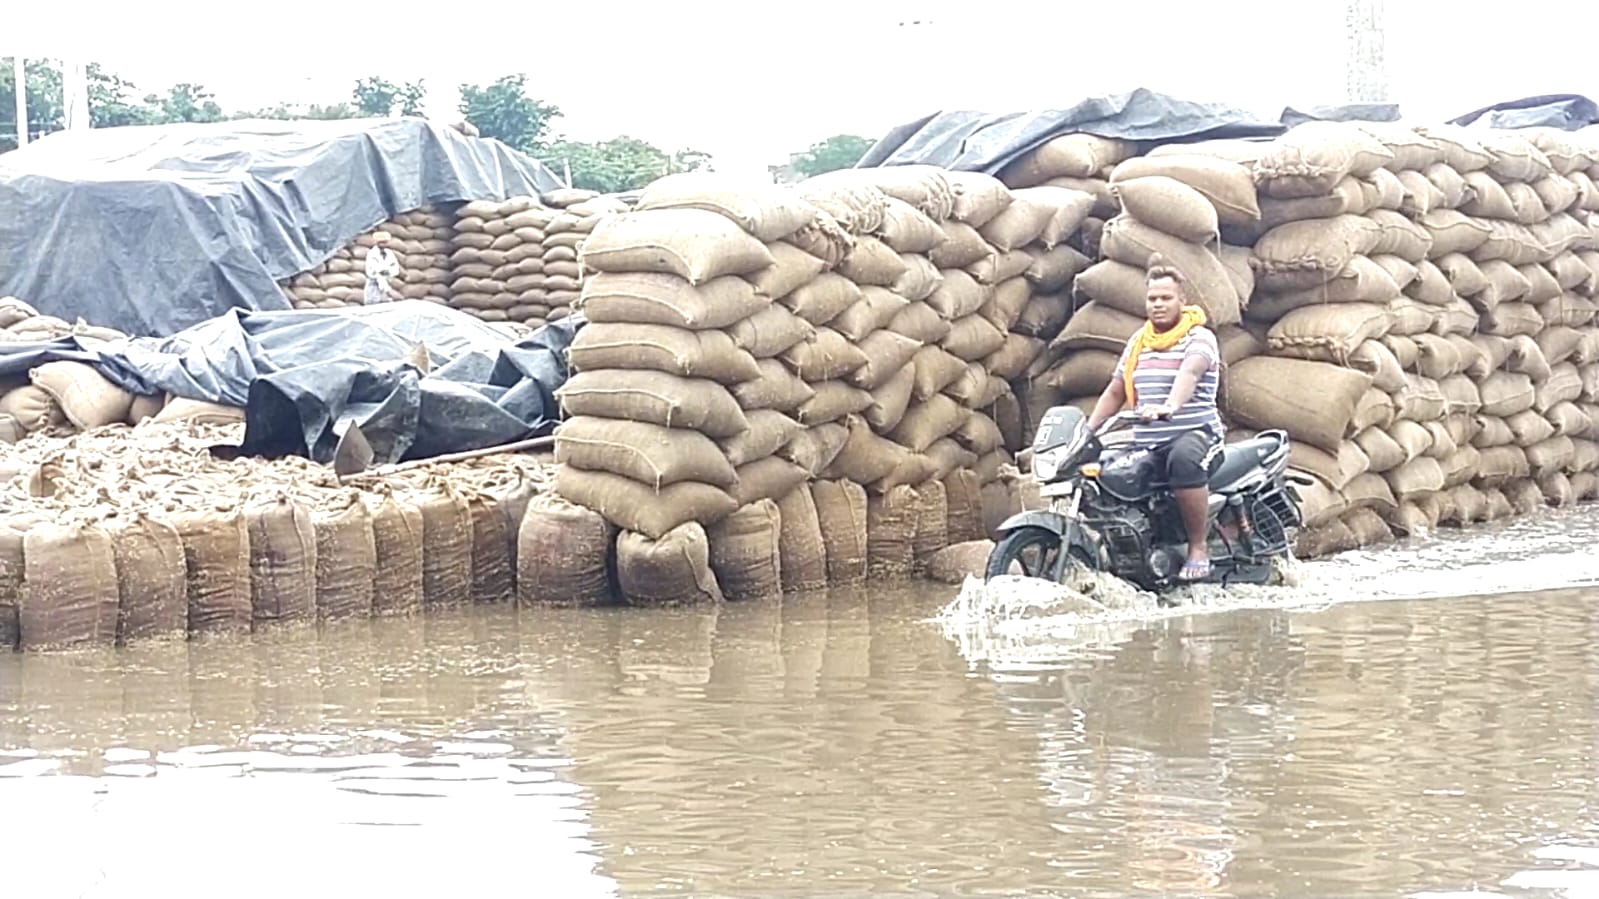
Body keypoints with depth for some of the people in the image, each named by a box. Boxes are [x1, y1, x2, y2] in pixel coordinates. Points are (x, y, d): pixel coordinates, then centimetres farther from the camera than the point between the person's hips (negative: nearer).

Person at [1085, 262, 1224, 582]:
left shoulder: (1199, 338, -4)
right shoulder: (1137, 342, 18)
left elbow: (1189, 373, -26)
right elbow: (1115, 392, 26)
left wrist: (1170, 406, -46)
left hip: (1195, 433, -7)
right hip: (1147, 444, 7)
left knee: (1183, 461, -40)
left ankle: (1198, 549, -29)